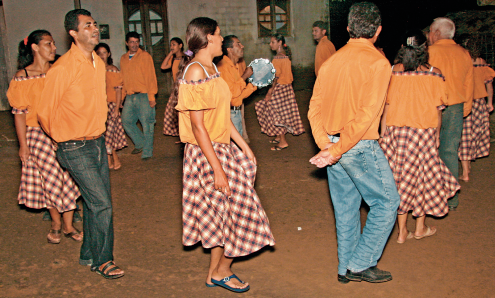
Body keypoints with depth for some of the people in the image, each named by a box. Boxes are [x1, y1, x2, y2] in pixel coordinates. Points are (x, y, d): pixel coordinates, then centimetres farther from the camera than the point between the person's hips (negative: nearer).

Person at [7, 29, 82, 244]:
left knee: (68, 180, 3)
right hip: (38, 136, -3)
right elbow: (19, 113, -4)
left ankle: (68, 226, 17)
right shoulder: (22, 77, -5)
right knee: (50, 181, 4)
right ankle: (56, 224, 25)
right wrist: (23, 144, -7)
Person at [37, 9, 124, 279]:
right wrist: (64, 139, 4)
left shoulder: (98, 63, 7)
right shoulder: (62, 69, -17)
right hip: (76, 148, -7)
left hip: (98, 142, 7)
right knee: (101, 204, -7)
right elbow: (45, 113, -9)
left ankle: (89, 254, 30)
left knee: (95, 202, 14)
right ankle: (102, 261, 10)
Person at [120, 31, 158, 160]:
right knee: (126, 121, 3)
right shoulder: (123, 59, 15)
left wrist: (151, 97, -12)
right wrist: (123, 96, 12)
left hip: (143, 95, -5)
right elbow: (123, 79, 19)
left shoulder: (145, 56, 0)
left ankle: (147, 152, 6)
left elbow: (151, 77, -5)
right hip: (130, 96, 5)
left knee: (147, 124, -4)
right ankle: (140, 143, 24)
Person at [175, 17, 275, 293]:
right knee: (236, 209, 1)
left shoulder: (211, 69, 11)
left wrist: (244, 145, 15)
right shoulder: (195, 73, -19)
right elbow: (198, 126, -22)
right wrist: (217, 169, -23)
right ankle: (221, 272, 20)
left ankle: (216, 273, 27)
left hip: (223, 149, 9)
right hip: (207, 154, -9)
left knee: (223, 214, 14)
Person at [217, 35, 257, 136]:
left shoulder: (235, 66, 16)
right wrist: (244, 76, -14)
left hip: (237, 112, 10)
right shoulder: (223, 66, -15)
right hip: (229, 114, -10)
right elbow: (231, 93, -24)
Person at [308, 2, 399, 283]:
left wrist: (326, 144, -5)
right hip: (361, 146, -7)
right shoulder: (378, 62, -11)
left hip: (333, 145, 7)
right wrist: (337, 150, -18)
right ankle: (361, 264, 12)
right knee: (387, 201, 9)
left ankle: (346, 267, 28)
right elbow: (367, 115, -19)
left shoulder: (331, 61, 7)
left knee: (346, 207, 17)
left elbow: (314, 108, 2)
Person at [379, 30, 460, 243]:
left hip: (396, 131, 2)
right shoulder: (434, 74, -6)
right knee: (423, 177, 14)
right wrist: (436, 136, 9)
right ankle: (420, 228, 26)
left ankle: (402, 231, 16)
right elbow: (438, 110, -2)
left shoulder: (392, 72, -5)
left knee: (400, 178, 10)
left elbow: (386, 106, -3)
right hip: (424, 131, -1)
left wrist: (383, 134, 5)